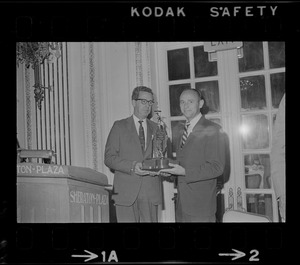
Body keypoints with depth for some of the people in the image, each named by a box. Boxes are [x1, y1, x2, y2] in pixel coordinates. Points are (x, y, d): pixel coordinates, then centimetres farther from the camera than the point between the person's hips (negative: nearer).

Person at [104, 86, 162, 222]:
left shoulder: (157, 128, 15)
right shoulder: (119, 126, 6)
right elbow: (109, 157, -1)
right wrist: (132, 166, -16)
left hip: (151, 191, 2)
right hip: (126, 191, -2)